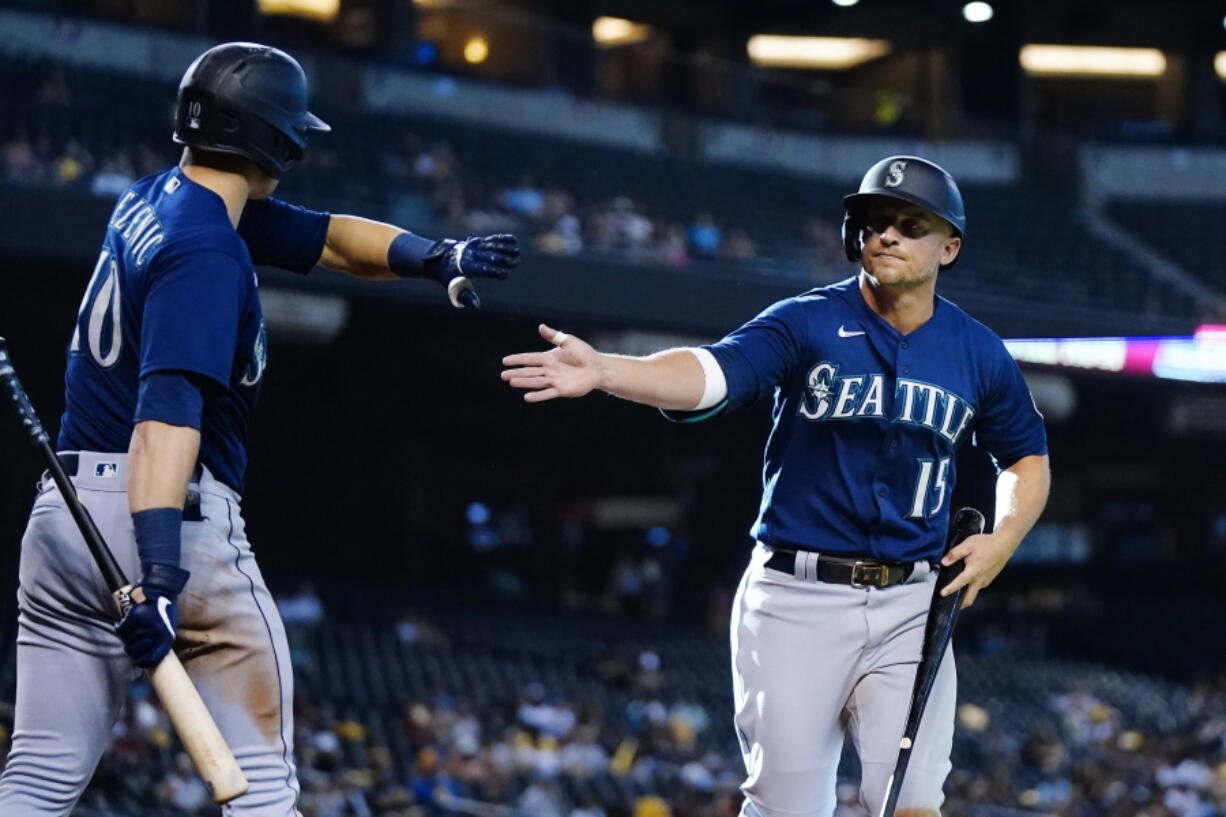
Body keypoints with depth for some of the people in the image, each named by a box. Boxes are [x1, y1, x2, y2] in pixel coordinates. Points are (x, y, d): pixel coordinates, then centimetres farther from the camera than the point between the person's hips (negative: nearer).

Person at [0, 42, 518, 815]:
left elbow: (327, 237, 17)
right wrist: (158, 573, -35)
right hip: (172, 517, -8)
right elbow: (167, 411, -27)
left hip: (66, 505, 8)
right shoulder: (205, 250, -15)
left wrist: (436, 256, -1)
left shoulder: (154, 201, 13)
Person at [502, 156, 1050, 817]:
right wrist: (604, 371, -41)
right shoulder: (808, 322, -5)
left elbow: (1027, 456, 21)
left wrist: (1004, 539, 1)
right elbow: (712, 373, -23)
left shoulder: (978, 353, 5)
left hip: (909, 607, 2)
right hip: (797, 597, -2)